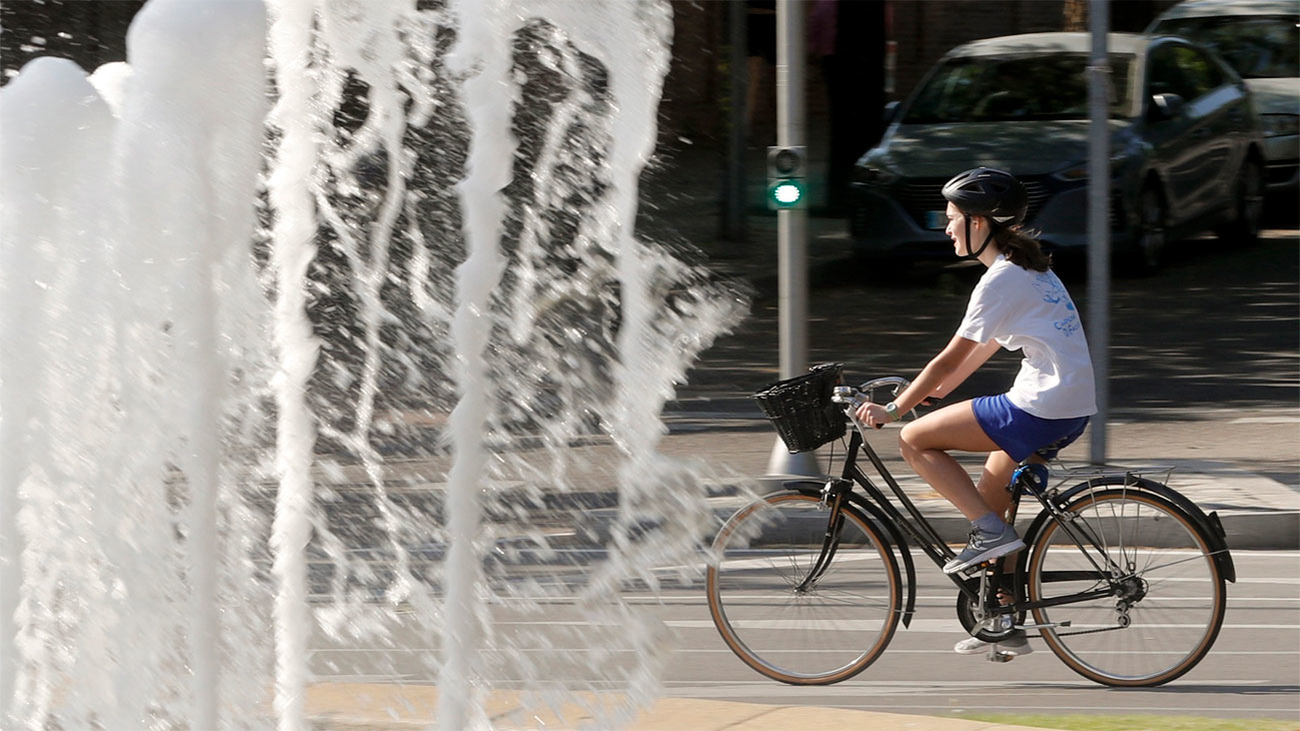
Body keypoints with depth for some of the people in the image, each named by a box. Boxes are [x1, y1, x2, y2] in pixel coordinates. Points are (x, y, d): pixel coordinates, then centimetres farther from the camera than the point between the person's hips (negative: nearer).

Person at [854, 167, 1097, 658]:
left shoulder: (1001, 280, -12)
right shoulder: (1031, 269, 18)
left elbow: (950, 360, -12)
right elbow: (980, 352, 25)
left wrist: (894, 409, -6)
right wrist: (924, 393, 26)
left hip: (1040, 409, -10)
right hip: (1075, 408, 10)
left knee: (914, 440, -4)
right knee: (988, 500, 19)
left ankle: (991, 531, -7)